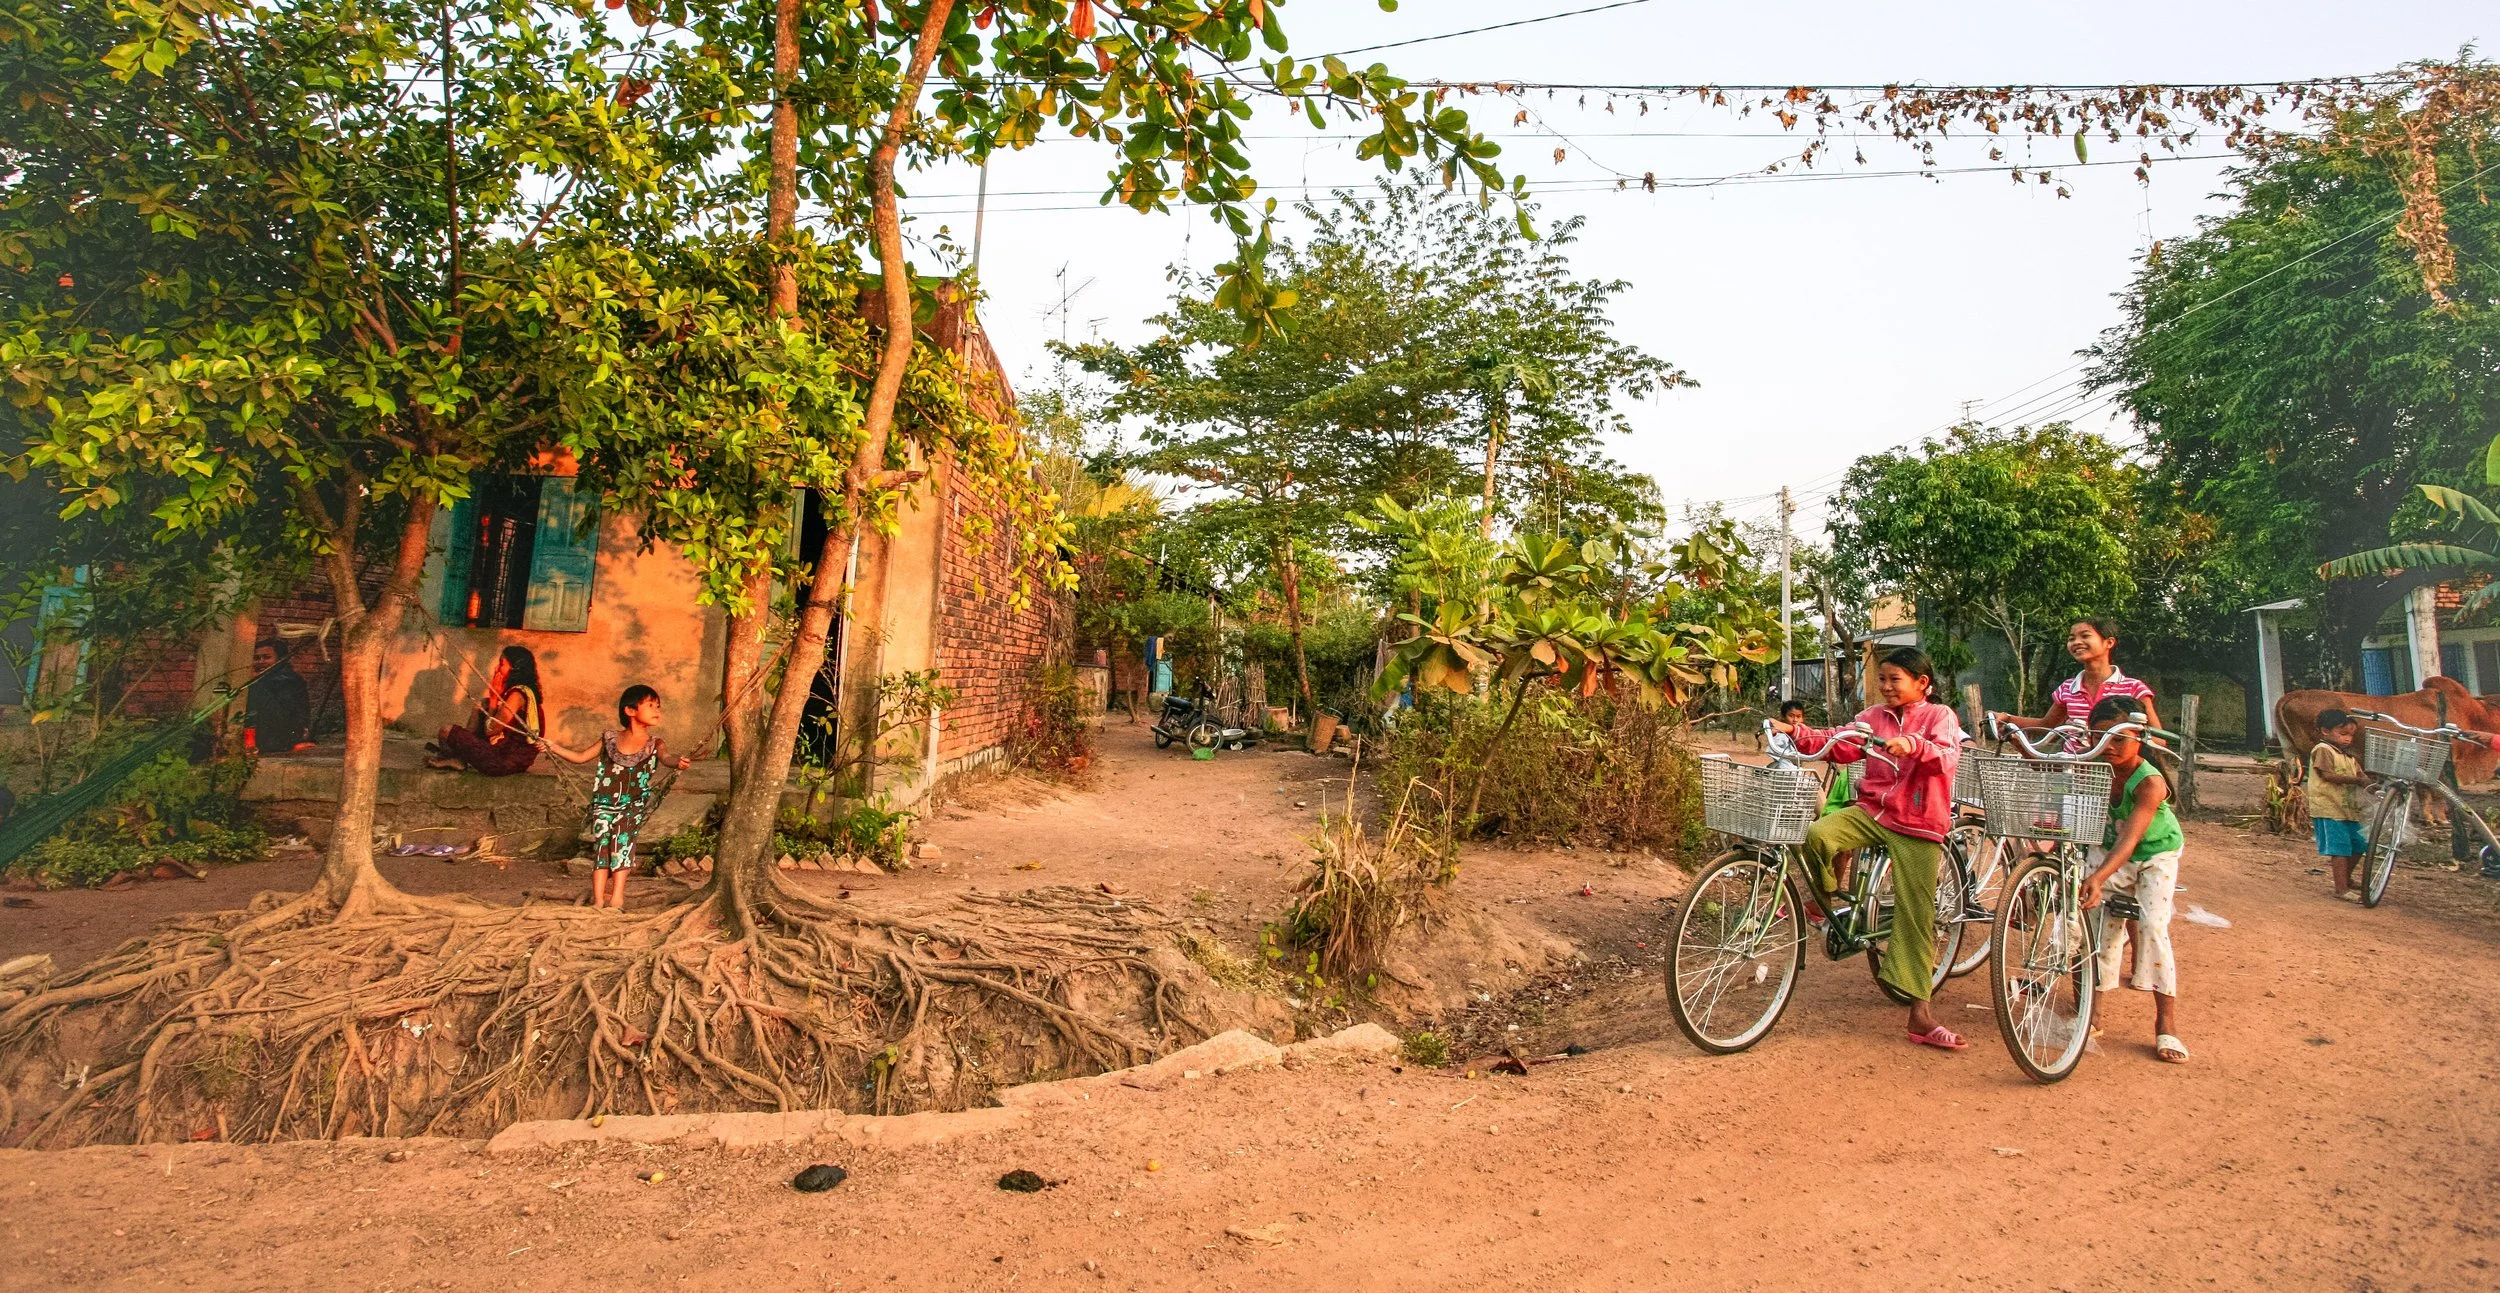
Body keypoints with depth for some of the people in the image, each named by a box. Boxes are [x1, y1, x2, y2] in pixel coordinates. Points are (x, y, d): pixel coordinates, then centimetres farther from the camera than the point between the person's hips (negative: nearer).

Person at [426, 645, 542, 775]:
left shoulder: (517, 695, -20)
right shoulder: (524, 691, 10)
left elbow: (489, 731, -12)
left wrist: (494, 698, -6)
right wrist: (495, 698, 4)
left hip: (505, 762, -10)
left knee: (446, 732, -6)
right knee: (481, 705, 21)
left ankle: (456, 760, 23)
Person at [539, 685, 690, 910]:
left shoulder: (653, 743, 4)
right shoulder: (610, 740, 10)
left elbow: (665, 755, -18)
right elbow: (581, 757, 21)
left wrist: (678, 762, -41)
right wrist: (553, 747, 12)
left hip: (633, 805, -2)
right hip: (605, 804, 2)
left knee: (622, 837, -23)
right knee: (601, 841, -15)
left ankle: (616, 898, -25)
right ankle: (598, 900, -18)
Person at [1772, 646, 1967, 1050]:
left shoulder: (1939, 716, -1)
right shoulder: (1873, 718, 10)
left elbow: (1947, 756, -19)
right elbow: (1838, 745, 0)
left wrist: (1912, 745, -39)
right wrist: (1798, 733, -16)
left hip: (1917, 826, -3)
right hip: (1871, 811, 3)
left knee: (1916, 917, -3)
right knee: (1817, 834, -29)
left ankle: (1920, 1013, 5)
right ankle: (1827, 898, 2)